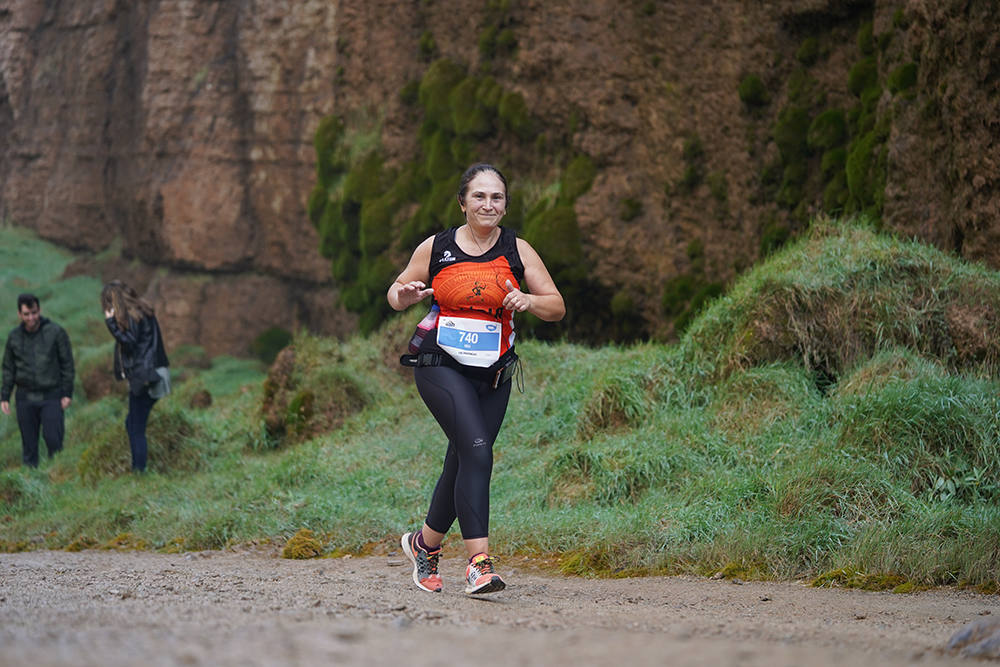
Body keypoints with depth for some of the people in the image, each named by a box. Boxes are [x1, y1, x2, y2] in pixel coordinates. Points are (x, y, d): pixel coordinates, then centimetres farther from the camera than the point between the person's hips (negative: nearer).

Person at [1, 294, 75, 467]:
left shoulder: (56, 332, -3)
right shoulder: (14, 337, 6)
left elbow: (67, 364, 0)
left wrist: (67, 393, -5)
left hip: (51, 396, -3)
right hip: (25, 398, 3)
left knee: (53, 439, -8)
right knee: (29, 443, 5)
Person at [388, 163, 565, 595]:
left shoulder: (517, 251, 4)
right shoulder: (435, 248, 1)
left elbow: (557, 307, 5)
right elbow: (397, 292, 14)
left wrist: (528, 301, -16)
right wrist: (405, 296, -10)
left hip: (492, 375, 3)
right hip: (441, 367, -3)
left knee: (463, 464, 7)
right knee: (476, 448, -23)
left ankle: (425, 543, 34)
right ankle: (478, 561, -26)